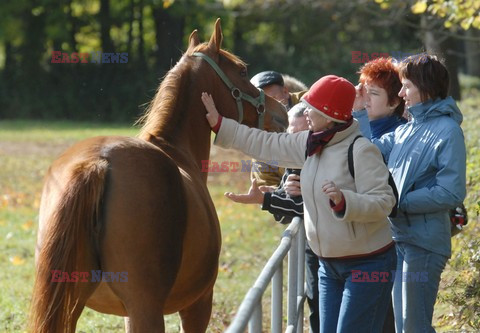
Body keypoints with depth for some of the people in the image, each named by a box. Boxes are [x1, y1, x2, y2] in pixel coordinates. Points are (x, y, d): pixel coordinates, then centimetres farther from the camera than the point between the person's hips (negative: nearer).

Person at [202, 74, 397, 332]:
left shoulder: (361, 151, -19)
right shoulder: (311, 144, 5)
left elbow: (383, 202, -23)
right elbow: (266, 145, 10)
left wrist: (344, 200, -38)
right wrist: (219, 125, 8)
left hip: (366, 266, -8)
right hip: (329, 265, 8)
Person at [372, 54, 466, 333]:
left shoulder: (447, 131, -12)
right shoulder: (405, 130, 11)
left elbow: (451, 194, -18)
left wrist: (398, 202, -16)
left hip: (424, 243, -8)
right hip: (398, 237, 8)